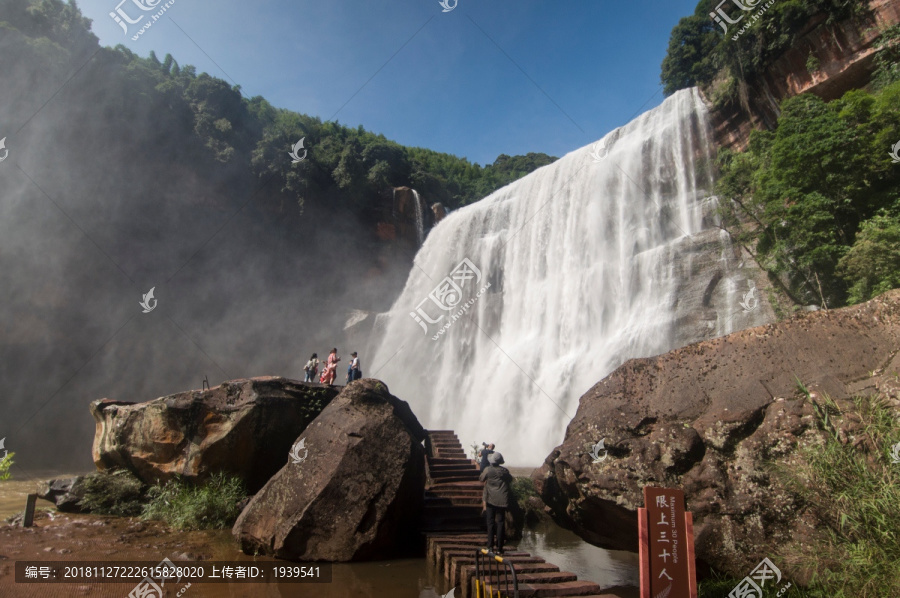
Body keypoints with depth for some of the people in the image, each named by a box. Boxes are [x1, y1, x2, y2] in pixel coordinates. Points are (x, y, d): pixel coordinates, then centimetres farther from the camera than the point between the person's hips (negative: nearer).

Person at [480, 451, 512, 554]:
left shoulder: (488, 470, -8)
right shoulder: (504, 471, 0)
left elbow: (481, 478, 8)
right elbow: (510, 480, 17)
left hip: (491, 500, -1)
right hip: (502, 500, 1)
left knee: (490, 522, 5)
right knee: (500, 523, 5)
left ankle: (490, 547, 2)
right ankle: (499, 548, 5)